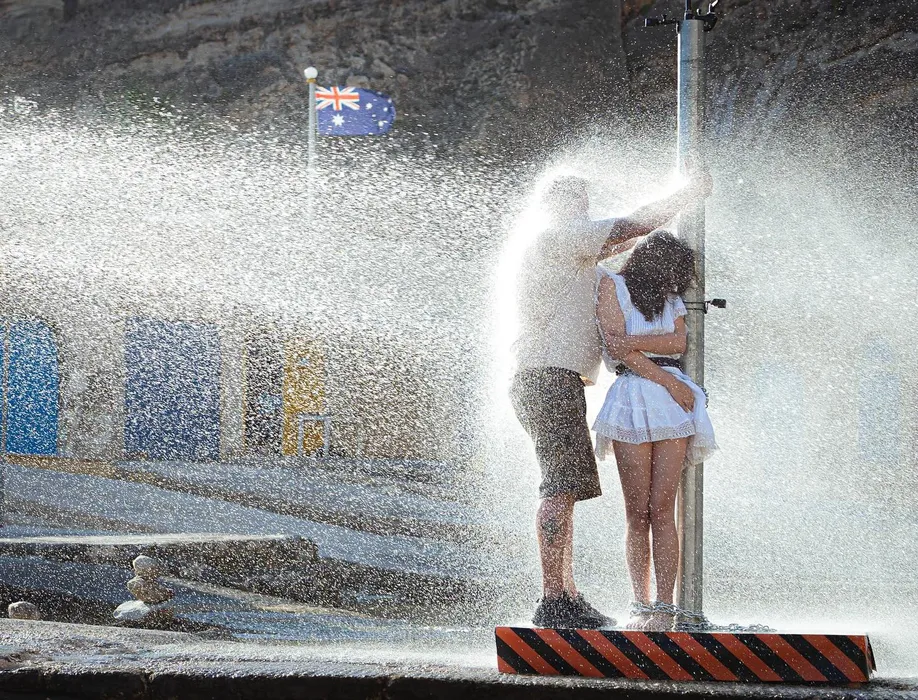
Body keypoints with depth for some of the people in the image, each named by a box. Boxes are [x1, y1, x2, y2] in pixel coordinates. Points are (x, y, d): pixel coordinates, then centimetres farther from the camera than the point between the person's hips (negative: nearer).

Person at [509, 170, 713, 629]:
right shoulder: (560, 237, -3)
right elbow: (635, 226, -4)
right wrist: (689, 195, 8)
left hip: (537, 381, 11)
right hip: (553, 379, -11)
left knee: (562, 490, 11)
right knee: (562, 489, -15)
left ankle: (568, 597, 11)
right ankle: (553, 601, -21)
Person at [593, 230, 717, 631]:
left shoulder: (672, 298, 22)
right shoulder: (612, 286, 6)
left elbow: (678, 342, 4)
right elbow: (619, 349, -5)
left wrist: (631, 342, -9)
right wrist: (668, 382, -6)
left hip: (672, 401, 3)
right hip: (632, 399, -3)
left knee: (662, 509, -5)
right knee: (638, 513, -4)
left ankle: (664, 608, -8)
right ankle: (641, 606, 1)